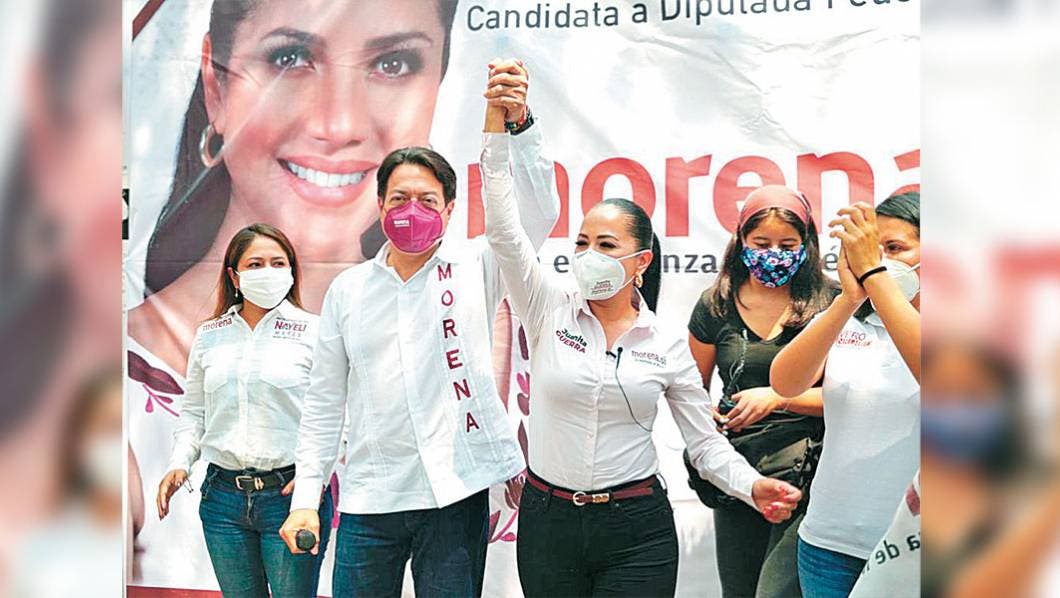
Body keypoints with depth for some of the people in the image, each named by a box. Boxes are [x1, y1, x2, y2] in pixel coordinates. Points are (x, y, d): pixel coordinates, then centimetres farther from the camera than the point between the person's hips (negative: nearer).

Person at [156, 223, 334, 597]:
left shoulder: (313, 332, -2)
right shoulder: (209, 336, 11)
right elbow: (194, 412, 19)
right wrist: (180, 463, 5)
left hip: (291, 494, -4)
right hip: (223, 496, 4)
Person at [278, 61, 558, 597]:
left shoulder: (475, 267, 3)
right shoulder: (348, 290, 9)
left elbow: (538, 214, -13)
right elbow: (324, 402, 11)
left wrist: (515, 125, -27)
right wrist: (305, 497, 5)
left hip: (457, 493, -2)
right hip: (370, 498, 2)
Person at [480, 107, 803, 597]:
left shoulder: (668, 347, 1)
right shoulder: (549, 313, -1)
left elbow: (706, 442, 4)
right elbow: (503, 229, -11)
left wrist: (753, 487, -17)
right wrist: (499, 122, -20)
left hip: (637, 532, -1)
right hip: (547, 524, 1)